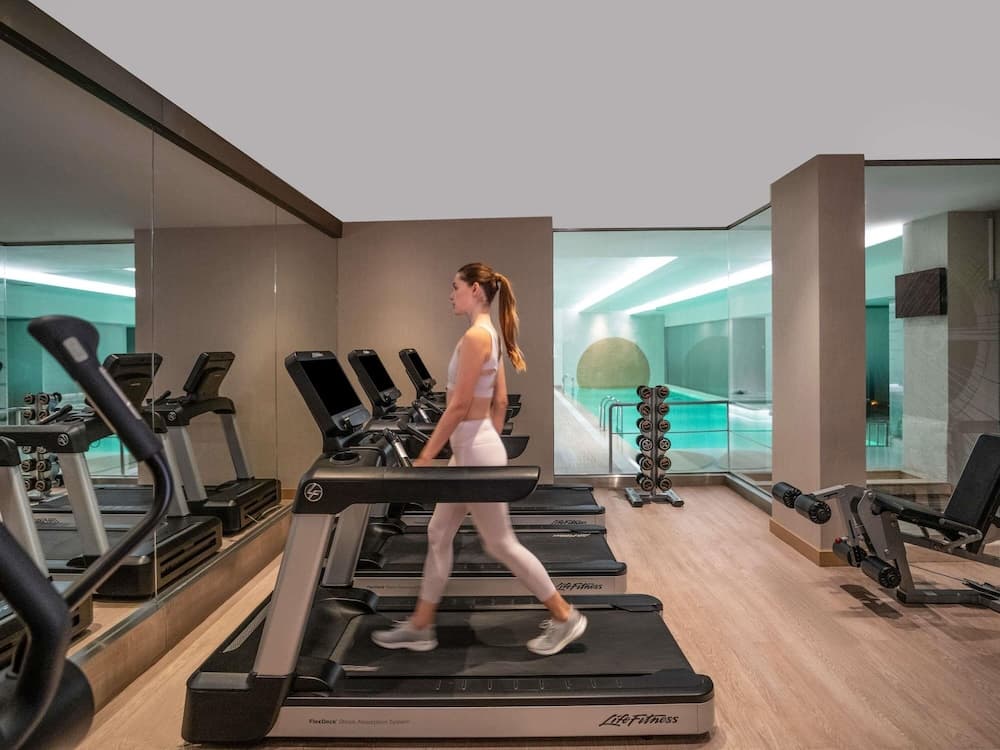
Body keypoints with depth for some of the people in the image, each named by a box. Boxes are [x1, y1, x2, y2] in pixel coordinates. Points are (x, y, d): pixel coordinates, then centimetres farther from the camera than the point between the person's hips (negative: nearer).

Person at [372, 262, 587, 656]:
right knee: (438, 536, 15)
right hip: (470, 450, 10)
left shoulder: (475, 336, -19)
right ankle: (420, 627, 29)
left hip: (477, 452, -10)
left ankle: (565, 616, 21)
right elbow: (500, 402, 14)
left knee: (500, 544, 4)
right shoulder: (489, 335, 11)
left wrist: (425, 456, -17)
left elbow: (459, 406, -22)